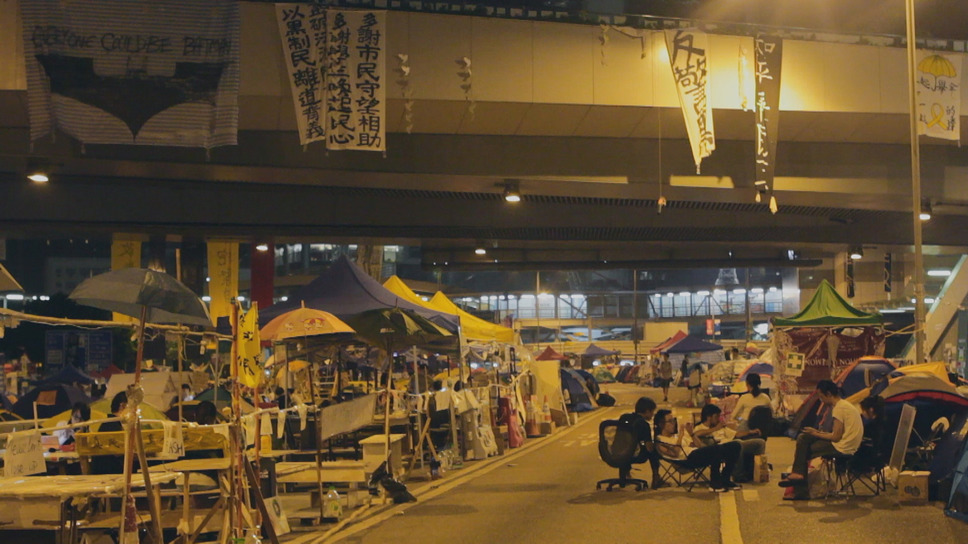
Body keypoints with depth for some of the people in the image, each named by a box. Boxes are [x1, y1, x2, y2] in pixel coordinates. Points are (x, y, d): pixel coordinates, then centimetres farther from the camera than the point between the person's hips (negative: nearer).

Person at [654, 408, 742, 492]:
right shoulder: (659, 441, 5)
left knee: (735, 446, -3)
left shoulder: (677, 435, 31)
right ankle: (715, 484, -22)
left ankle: (725, 480, 0)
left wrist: (690, 434, 14)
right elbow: (675, 454, -13)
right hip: (688, 458, -9)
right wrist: (681, 436, -7)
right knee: (717, 449, -35)